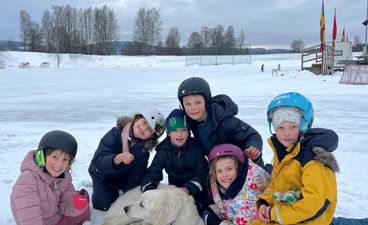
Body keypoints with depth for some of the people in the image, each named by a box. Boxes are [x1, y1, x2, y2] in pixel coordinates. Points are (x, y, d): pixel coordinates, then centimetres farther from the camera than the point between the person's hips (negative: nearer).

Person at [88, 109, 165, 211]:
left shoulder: (143, 150, -24)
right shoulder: (115, 134, -31)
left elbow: (136, 176, -19)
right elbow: (98, 161, -41)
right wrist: (118, 158, -59)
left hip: (123, 176, 2)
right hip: (102, 174, -2)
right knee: (104, 205, -13)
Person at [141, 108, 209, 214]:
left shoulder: (196, 148, -9)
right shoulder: (163, 150, -4)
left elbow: (202, 174, -12)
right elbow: (152, 174, -9)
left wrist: (188, 188, -30)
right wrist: (149, 190, -32)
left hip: (196, 192, -2)